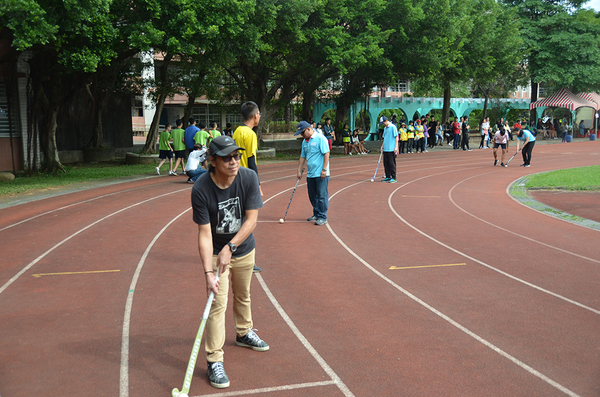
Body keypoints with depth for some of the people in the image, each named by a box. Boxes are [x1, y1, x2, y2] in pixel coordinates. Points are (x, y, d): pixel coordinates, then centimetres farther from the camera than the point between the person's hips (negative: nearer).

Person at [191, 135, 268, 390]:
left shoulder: (249, 178, -20)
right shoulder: (201, 189, -27)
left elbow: (252, 219, -19)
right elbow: (204, 233, -26)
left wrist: (230, 247, -29)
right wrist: (208, 273, -33)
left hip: (244, 249, 3)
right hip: (216, 252, -3)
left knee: (243, 296, 21)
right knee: (218, 304, -9)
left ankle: (244, 333, 47)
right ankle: (214, 361, 1)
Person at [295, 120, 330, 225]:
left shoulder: (320, 138, -9)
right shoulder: (304, 142, 13)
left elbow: (326, 153, -13)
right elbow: (303, 157, 21)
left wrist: (324, 169, -17)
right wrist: (299, 171, 18)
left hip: (320, 174, -7)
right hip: (310, 174, 8)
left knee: (322, 196, -4)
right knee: (313, 196, 13)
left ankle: (322, 217, 3)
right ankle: (316, 214, 27)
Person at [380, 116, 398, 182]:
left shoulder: (393, 127, -7)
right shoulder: (385, 128, 16)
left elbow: (396, 137, -10)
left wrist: (396, 147, -15)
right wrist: (382, 146, 15)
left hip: (391, 149, -8)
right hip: (385, 149, 8)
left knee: (392, 164, -3)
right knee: (386, 163, 9)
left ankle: (393, 178, 3)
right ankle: (388, 177, 18)